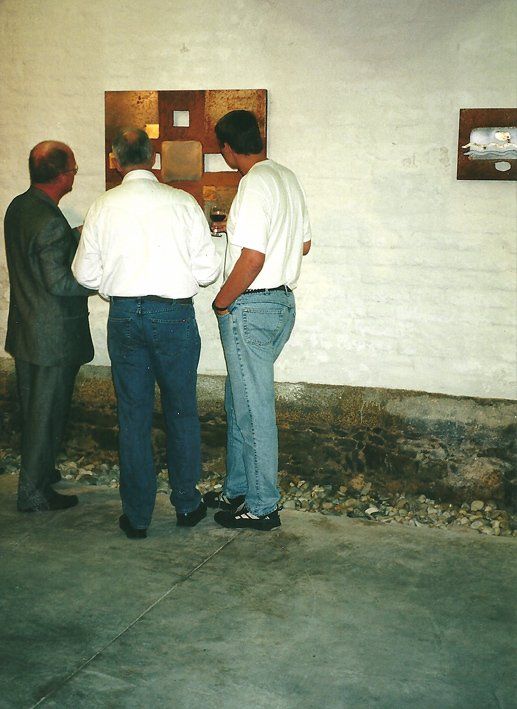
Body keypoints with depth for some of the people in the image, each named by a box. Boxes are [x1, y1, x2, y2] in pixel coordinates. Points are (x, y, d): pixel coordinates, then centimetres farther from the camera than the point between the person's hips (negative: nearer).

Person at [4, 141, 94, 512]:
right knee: (48, 412, 3)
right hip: (53, 337, -9)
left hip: (26, 329, 9)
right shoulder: (51, 222, -23)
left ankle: (37, 470, 38)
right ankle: (34, 492, 13)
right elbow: (59, 282, -24)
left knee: (33, 408, 21)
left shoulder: (18, 207, 5)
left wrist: (81, 235, 17)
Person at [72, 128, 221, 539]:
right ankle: (187, 504, 25)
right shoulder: (183, 203, -5)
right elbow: (209, 269, -4)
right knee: (182, 412, 14)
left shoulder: (103, 207, -1)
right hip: (175, 314, -1)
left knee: (133, 416, 10)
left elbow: (86, 273, 3)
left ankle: (137, 516, 19)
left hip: (124, 316, 1)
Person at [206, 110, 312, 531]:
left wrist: (222, 303, -11)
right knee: (240, 401, 19)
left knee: (254, 407, 0)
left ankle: (262, 507, 12)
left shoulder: (255, 184, -18)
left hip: (251, 307, -10)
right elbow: (304, 244, 19)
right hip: (283, 301, 10)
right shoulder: (287, 178, 11)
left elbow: (252, 258, -25)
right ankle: (237, 489, 31)